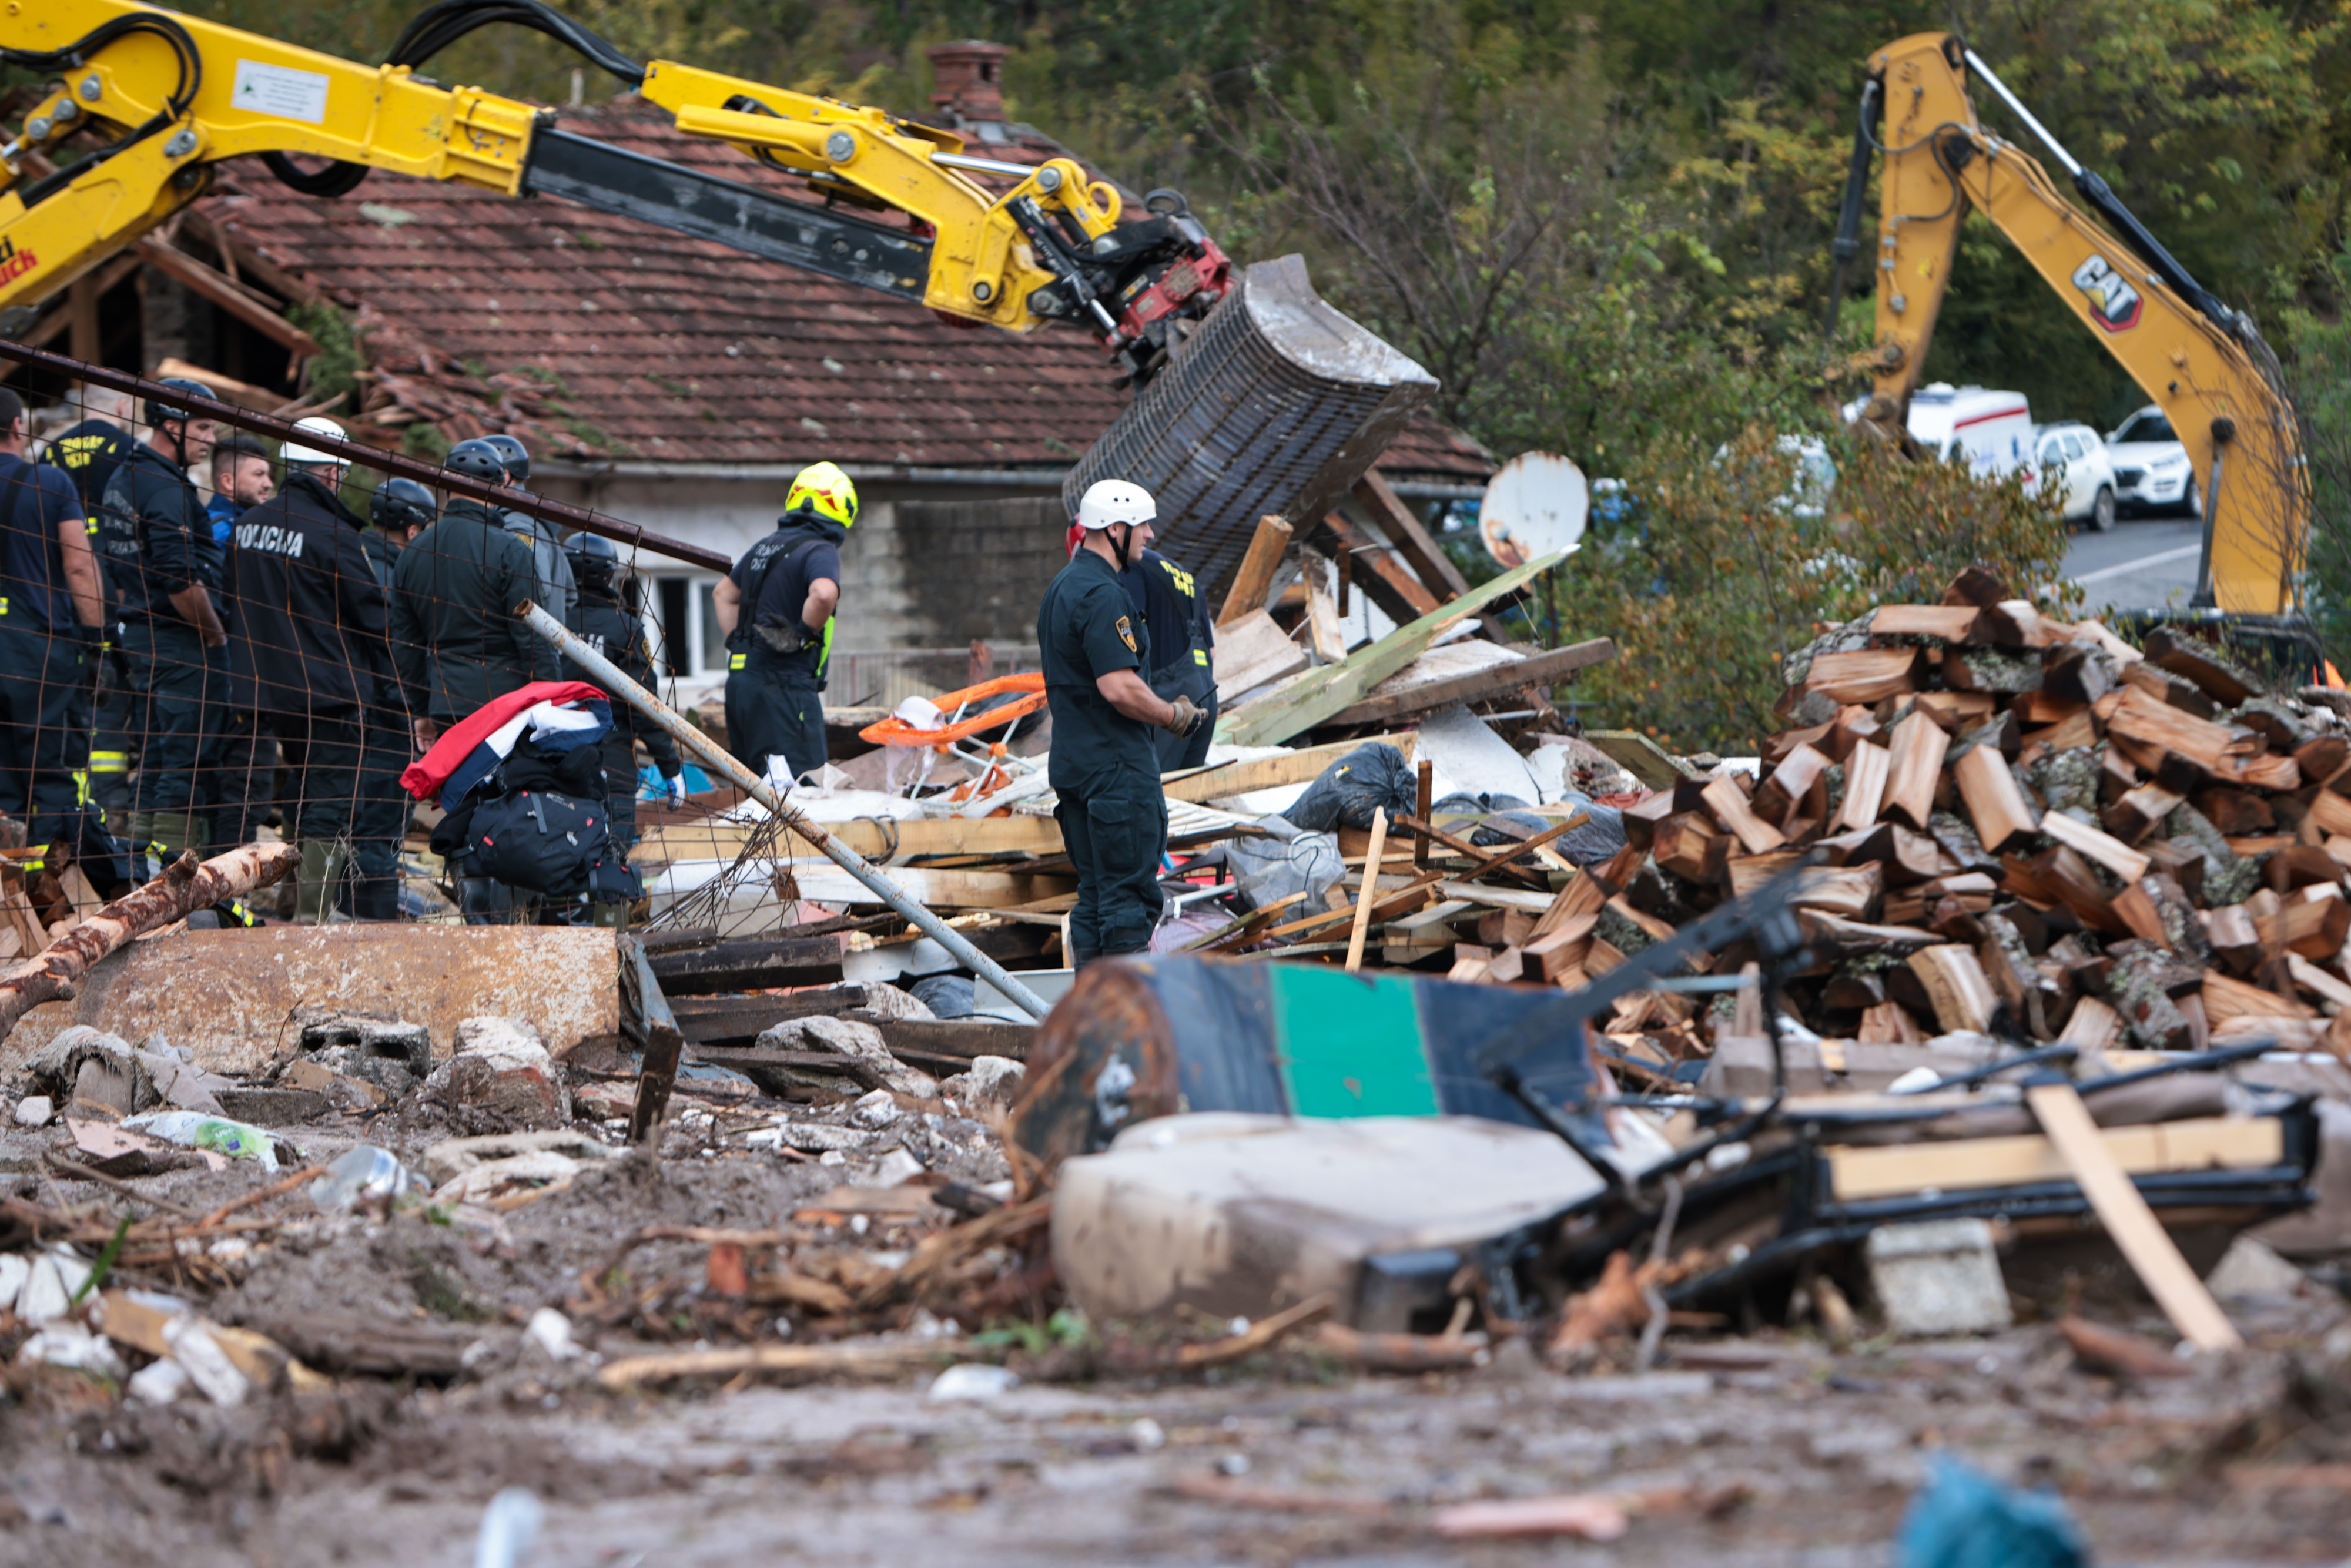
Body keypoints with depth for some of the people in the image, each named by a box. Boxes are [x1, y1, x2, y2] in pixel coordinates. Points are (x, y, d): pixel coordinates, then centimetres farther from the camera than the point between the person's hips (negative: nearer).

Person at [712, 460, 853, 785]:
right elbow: (823, 594, -31)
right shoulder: (820, 551, -10)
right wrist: (804, 635, -14)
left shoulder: (766, 547, 18)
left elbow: (723, 595, 30)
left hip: (741, 678, 9)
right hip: (783, 684, -9)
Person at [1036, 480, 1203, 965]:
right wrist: (1175, 716, -9)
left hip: (1072, 762, 10)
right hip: (1117, 767, -10)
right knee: (1130, 894, -8)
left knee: (1095, 896, 12)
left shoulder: (1062, 588, 16)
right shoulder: (1100, 594, -17)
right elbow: (1120, 687, -24)